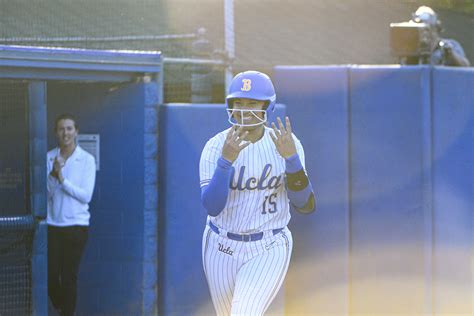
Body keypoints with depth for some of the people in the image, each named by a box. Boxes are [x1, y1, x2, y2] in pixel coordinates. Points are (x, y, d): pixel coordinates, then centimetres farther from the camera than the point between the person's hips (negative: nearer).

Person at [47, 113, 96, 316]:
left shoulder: (87, 160, -4)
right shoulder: (49, 157, 1)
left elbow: (86, 195, -10)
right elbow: (44, 193, -2)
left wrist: (62, 179, -18)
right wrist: (53, 175, -19)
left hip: (76, 225, -2)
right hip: (51, 224, 2)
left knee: (69, 276, 1)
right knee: (50, 275, 2)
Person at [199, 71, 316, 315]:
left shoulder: (286, 144, -10)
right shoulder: (215, 147, -12)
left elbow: (305, 205, -16)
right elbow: (212, 206, -23)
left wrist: (291, 157, -30)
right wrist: (226, 160, -37)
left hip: (268, 250, -2)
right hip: (222, 249, 2)